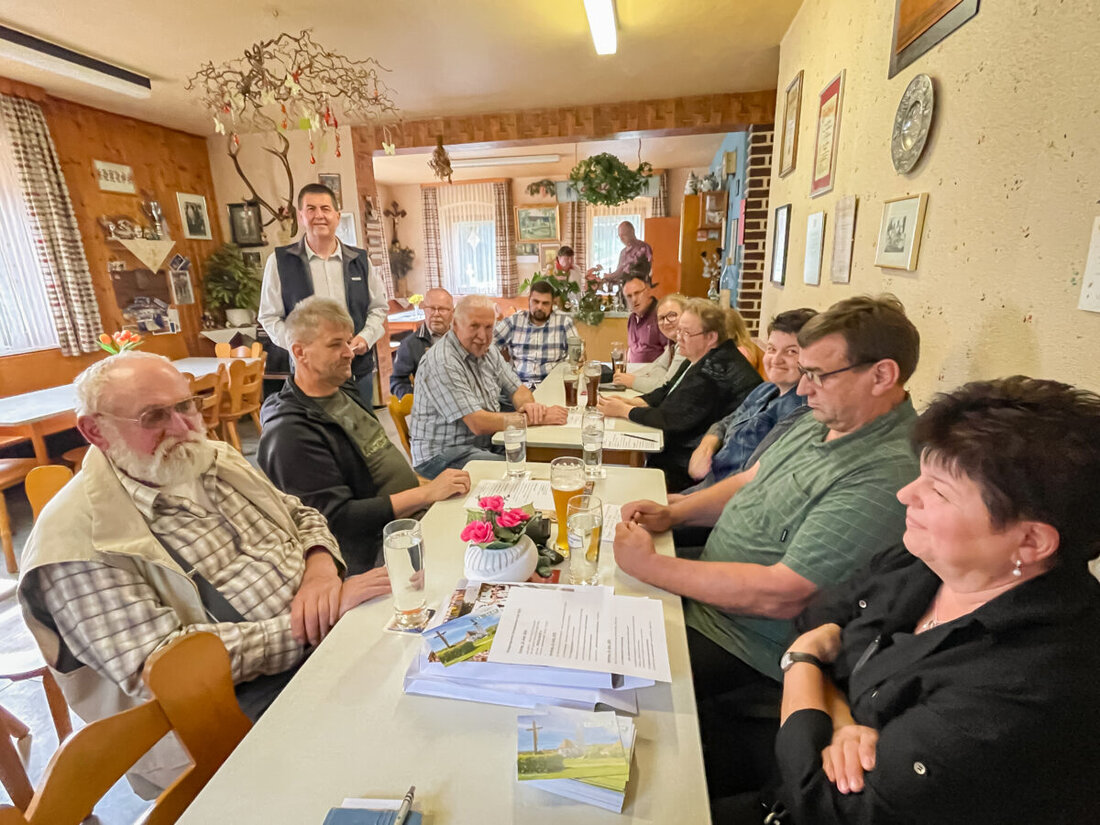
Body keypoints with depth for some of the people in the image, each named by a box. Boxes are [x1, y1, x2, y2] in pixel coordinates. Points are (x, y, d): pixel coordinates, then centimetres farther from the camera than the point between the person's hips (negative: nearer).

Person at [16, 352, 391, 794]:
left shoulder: (214, 459, 10)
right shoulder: (78, 537, -12)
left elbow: (301, 515, 16)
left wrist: (321, 567, -8)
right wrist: (303, 628, -25)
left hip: (319, 641, 7)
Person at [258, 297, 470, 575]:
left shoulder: (343, 392, 11)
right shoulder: (290, 434, -18)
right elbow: (337, 518, -21)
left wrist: (426, 482, 7)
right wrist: (427, 493, -23)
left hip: (417, 515, 9)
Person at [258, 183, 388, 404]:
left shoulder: (359, 259, 8)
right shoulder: (280, 261, 2)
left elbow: (379, 306, 13)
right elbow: (270, 317, 3)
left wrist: (366, 336, -6)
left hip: (359, 369, 2)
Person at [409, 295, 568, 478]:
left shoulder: (488, 350, 6)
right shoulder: (442, 363, -22)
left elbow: (517, 388, 11)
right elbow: (478, 424, -26)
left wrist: (529, 405, -15)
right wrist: (540, 418, -21)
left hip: (488, 442, 8)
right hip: (443, 455, -8)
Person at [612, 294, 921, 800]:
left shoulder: (886, 475, -28)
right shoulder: (822, 419, 2)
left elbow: (781, 595, -30)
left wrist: (653, 567, -24)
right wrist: (672, 513, -3)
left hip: (752, 641, -9)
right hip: (712, 582, 9)